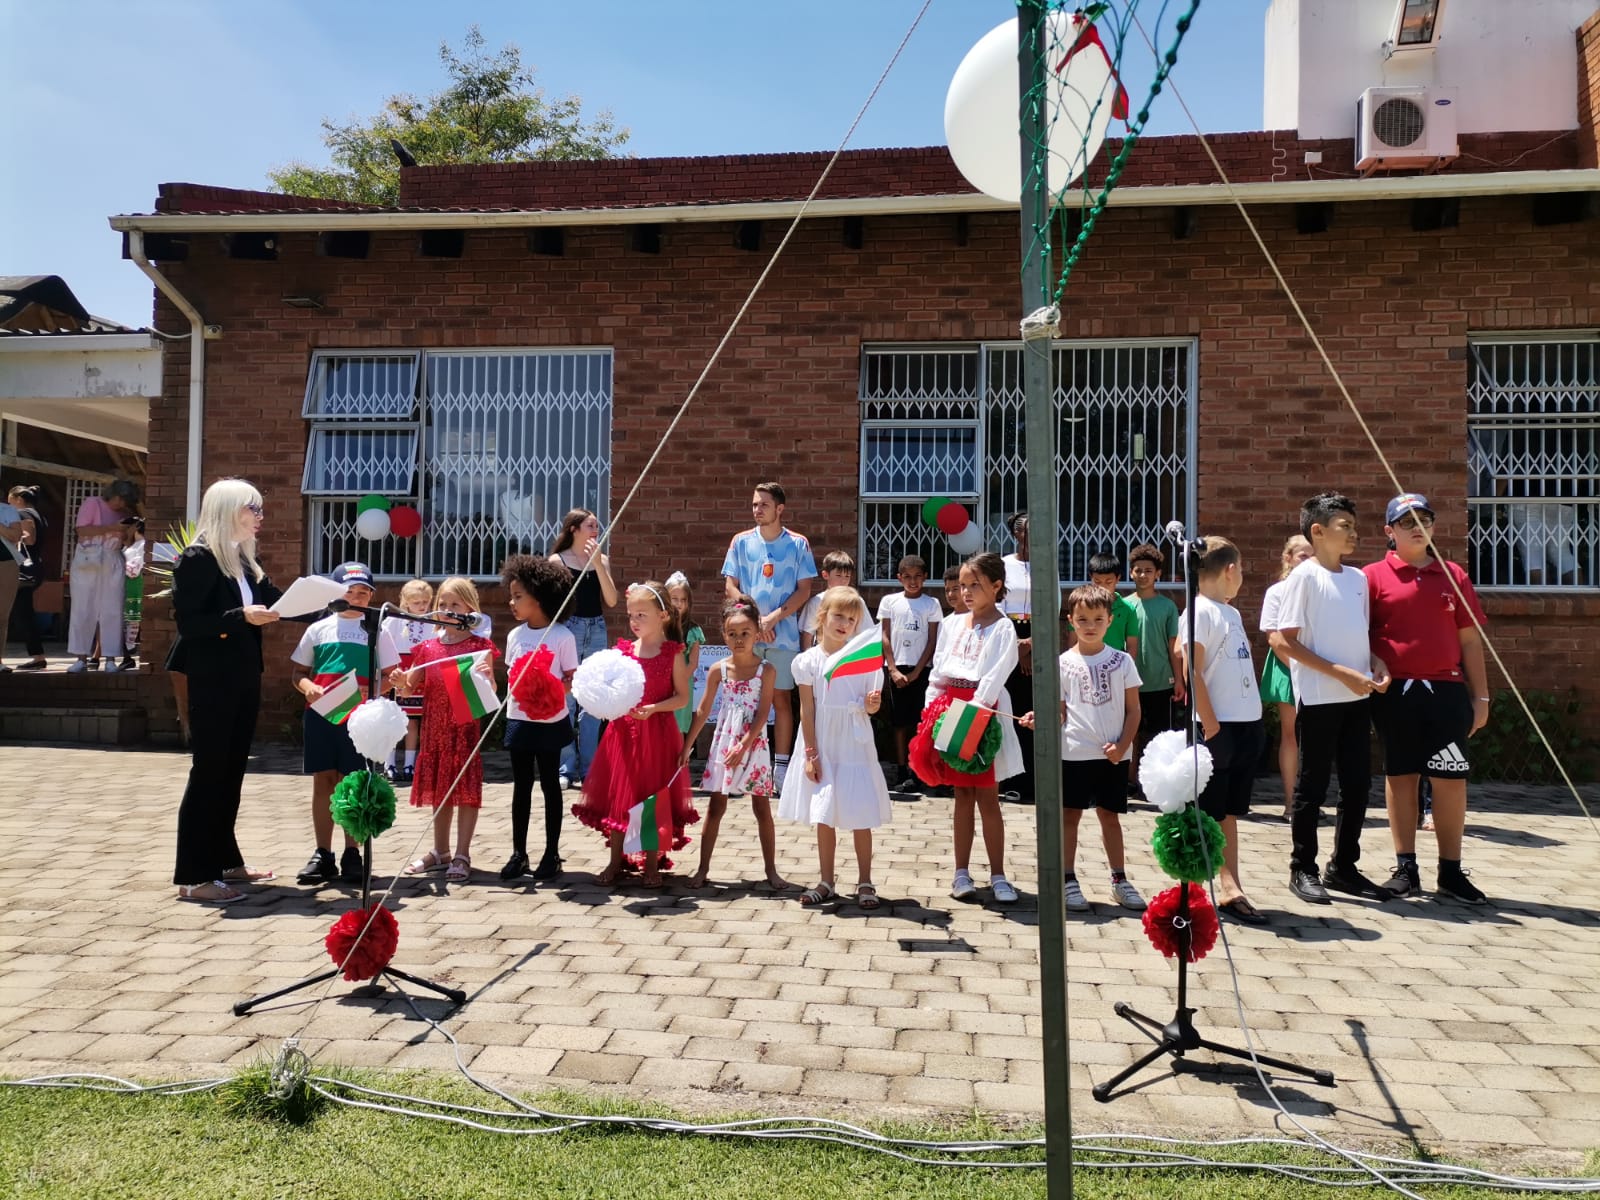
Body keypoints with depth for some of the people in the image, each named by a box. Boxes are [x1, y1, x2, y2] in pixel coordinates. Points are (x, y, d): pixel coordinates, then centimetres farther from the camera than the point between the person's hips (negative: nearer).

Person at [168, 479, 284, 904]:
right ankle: (193, 876, 4)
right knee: (208, 771, -4)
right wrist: (241, 617, -25)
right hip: (212, 680, -8)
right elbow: (188, 621, -17)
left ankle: (224, 860, 24)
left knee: (231, 770, 14)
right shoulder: (197, 558, -11)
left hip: (243, 679, 8)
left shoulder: (244, 561, 13)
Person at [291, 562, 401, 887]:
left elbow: (390, 676, 3)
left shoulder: (376, 631, 5)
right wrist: (307, 687, -9)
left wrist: (371, 693, -16)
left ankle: (351, 854, 11)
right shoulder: (319, 629, 10)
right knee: (323, 781, 5)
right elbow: (299, 672, 13)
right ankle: (323, 855, 13)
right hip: (320, 713, 2)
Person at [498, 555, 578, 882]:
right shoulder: (514, 636, 6)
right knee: (521, 785, 10)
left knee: (550, 784, 6)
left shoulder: (562, 636, -9)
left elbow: (571, 680, -7)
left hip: (550, 721, -4)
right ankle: (518, 853, 19)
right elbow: (511, 677, 12)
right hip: (519, 720, 4)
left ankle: (552, 854, 16)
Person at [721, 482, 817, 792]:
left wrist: (773, 618, -12)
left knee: (782, 698, 2)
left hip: (783, 635, -1)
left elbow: (804, 590, -1)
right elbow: (730, 586, 4)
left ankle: (781, 765, 7)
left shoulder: (798, 544, 1)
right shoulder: (741, 542, 6)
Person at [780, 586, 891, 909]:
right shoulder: (808, 662, -4)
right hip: (822, 747, 1)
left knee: (860, 817, 2)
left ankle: (865, 883, 16)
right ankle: (826, 882, 22)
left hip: (855, 746, 0)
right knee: (823, 817, 9)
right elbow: (807, 710, -3)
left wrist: (872, 705, -19)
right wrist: (810, 754, -5)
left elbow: (869, 707, 5)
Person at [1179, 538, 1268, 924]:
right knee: (1206, 814, 1)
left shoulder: (1232, 613, 15)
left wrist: (1254, 719, 11)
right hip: (1219, 726, -8)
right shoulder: (1200, 611, -11)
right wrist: (1210, 725, -18)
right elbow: (1192, 673, -16)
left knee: (1230, 812, 11)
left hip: (1248, 723, 8)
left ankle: (1230, 888, 17)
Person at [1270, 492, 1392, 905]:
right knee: (1313, 785, 2)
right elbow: (1283, 641, -13)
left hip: (1356, 697, 7)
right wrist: (1341, 673, -17)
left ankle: (1343, 867, 24)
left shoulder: (1358, 578, 11)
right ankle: (1303, 869, 14)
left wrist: (1375, 663, 0)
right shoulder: (1305, 576, -8)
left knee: (1357, 783, 10)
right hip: (1319, 698, -7)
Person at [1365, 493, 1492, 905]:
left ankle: (1451, 871, 15)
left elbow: (1469, 640, 11)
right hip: (1395, 692, -2)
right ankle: (1405, 868, 16)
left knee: (1452, 779, 3)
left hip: (1447, 691, 2)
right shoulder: (1373, 576, 2)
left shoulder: (1453, 576, 11)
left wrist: (1480, 697, 8)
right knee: (1400, 776, 7)